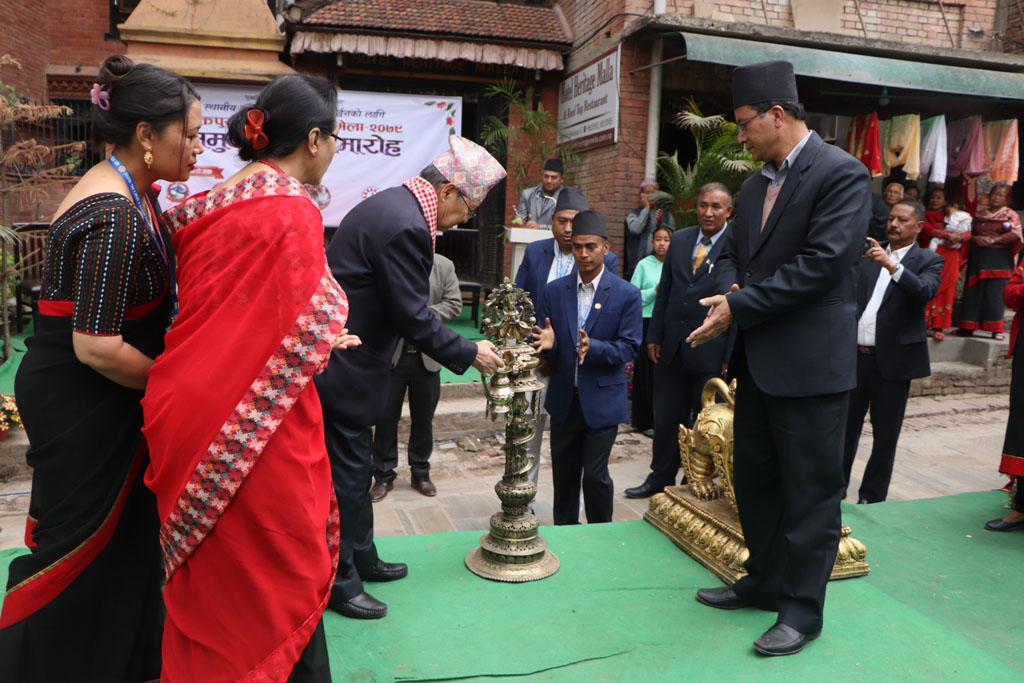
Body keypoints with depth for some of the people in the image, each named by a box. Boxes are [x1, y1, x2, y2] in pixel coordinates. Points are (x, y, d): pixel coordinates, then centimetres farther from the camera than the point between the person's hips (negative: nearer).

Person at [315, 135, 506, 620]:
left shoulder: (391, 205, 9)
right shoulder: (405, 226, -24)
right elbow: (414, 318, -22)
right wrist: (469, 354, -10)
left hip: (342, 357, 11)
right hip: (343, 367, -11)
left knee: (355, 465, 20)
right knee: (347, 472, 3)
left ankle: (362, 558, 36)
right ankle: (338, 582, 19)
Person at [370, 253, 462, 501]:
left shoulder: (444, 266, 0)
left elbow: (454, 303, -3)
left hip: (427, 357, 2)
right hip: (391, 355, -2)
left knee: (423, 417, 14)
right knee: (387, 416, 8)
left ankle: (420, 473, 31)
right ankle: (384, 476, 24)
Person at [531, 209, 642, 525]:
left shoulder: (627, 294, -5)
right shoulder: (554, 291, 3)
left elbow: (629, 347, -9)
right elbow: (546, 346, 4)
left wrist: (593, 348, -26)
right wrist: (547, 344, -21)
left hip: (602, 400, -3)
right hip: (564, 400, 4)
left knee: (595, 475, 0)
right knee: (564, 473, 15)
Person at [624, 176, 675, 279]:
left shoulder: (666, 215, 15)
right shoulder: (633, 215, 9)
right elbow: (636, 229, -11)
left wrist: (660, 224, -11)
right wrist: (646, 208, -1)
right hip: (639, 261, -1)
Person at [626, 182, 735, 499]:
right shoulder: (680, 239, 8)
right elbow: (664, 291, 11)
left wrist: (732, 356, -12)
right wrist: (655, 336, 8)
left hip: (711, 353, -4)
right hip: (672, 348, 5)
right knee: (666, 419, 14)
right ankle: (660, 478, 30)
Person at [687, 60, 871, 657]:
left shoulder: (841, 174, -12)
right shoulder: (757, 184, 14)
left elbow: (823, 262, -21)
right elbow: (732, 250, 18)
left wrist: (741, 306, -19)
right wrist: (731, 288, -5)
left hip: (811, 362, -8)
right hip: (758, 360, 9)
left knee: (810, 489, 4)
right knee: (753, 477, 17)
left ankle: (802, 609, 19)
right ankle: (766, 581, 35)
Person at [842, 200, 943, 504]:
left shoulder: (929, 260, 4)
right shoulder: (867, 256, 14)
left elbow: (925, 291, -17)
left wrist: (892, 266, -28)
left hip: (893, 359, -3)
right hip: (854, 354, 3)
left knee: (885, 434, 6)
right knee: (845, 426, 8)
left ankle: (871, 497, 18)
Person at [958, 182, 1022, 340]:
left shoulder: (1011, 214, 6)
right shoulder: (979, 215, 16)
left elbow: (1016, 234, -7)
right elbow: (969, 233, 12)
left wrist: (993, 240, -12)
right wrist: (976, 239, -8)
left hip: (999, 257, -3)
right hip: (977, 256, 3)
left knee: (995, 291, -6)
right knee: (973, 290, 0)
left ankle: (996, 329, -2)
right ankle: (968, 326, 5)